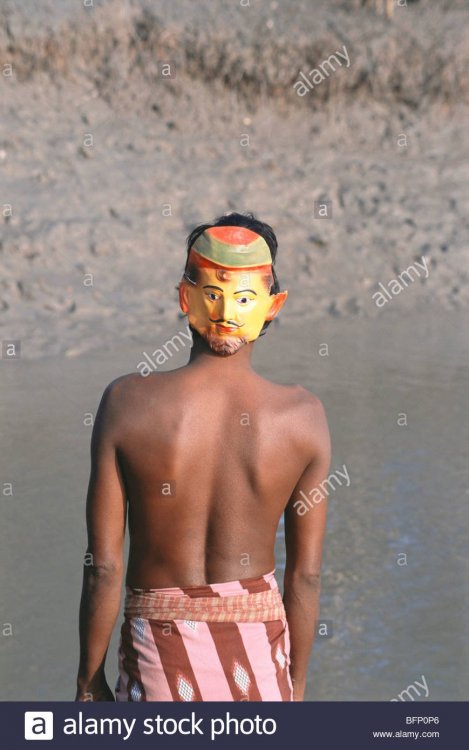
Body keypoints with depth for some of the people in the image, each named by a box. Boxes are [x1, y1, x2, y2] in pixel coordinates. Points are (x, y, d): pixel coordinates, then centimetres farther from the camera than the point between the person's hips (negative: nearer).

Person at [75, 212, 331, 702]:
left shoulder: (127, 403, -14)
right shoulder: (303, 416, -10)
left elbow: (103, 567, -11)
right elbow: (306, 575, -3)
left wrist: (89, 680, 3)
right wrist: (297, 683, 11)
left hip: (160, 646, -1)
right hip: (259, 643, 1)